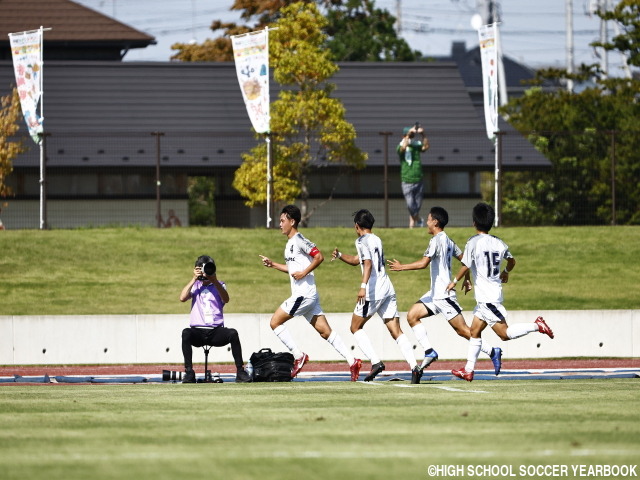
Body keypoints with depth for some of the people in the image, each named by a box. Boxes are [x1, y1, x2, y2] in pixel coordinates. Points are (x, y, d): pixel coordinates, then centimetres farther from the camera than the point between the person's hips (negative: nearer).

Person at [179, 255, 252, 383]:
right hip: (198, 332, 0)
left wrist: (214, 281, -16)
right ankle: (189, 372, -32)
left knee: (233, 333, -31)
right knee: (186, 333, -33)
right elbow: (182, 298, -2)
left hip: (216, 332, 0)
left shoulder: (219, 285, 14)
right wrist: (194, 279, -3)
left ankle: (240, 372, -26)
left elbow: (226, 299, -7)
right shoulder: (195, 286, 17)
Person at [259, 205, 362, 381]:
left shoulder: (299, 240, -10)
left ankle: (298, 356, -4)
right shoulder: (290, 244, 20)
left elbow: (319, 257, -18)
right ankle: (352, 361, 0)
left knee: (275, 322, -6)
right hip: (302, 295, 10)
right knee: (324, 331, 5)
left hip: (304, 293, -10)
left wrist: (304, 273, -20)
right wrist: (272, 264, 24)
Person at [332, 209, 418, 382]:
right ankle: (414, 365, -13)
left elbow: (368, 263, -21)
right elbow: (357, 260, 34)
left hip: (373, 291, -8)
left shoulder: (362, 241, -4)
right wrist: (340, 255, 21)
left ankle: (375, 362, -8)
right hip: (388, 289, 8)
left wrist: (363, 286, -30)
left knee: (356, 328, 7)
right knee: (396, 331, 3)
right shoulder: (377, 240, 22)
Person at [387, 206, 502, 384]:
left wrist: (401, 267, -14)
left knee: (462, 330, -7)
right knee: (412, 315, 4)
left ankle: (492, 352, -2)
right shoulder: (448, 241, 13)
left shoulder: (436, 240, -15)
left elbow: (423, 263, -23)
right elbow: (464, 258, 21)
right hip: (436, 294, 10)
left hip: (443, 294, -10)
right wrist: (467, 279, 30)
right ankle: (429, 352, -1)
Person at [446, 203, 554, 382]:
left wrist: (454, 281, 7)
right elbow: (511, 261, 22)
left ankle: (536, 326, -16)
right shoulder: (498, 243, 8)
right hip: (495, 292, 8)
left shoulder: (473, 242, -12)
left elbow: (465, 266, -11)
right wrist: (506, 272, 44)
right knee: (474, 331, 12)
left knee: (504, 333, -8)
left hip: (486, 297, -8)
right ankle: (468, 370, 14)